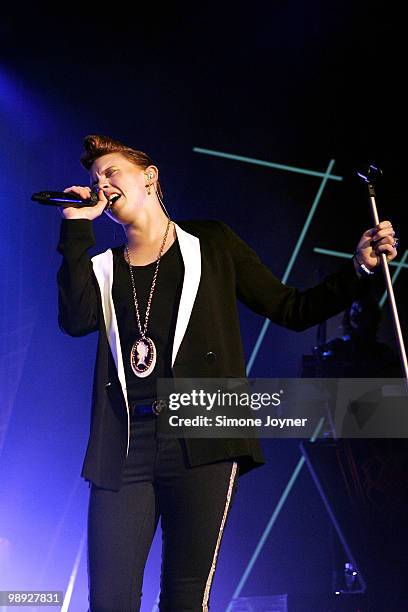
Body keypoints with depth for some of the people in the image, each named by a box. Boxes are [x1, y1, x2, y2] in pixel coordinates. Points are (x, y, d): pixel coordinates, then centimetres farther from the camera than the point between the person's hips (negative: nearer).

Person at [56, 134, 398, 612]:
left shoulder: (211, 245, 14)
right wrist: (77, 227, 0)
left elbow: (292, 310, 13)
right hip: (123, 450, 2)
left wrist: (358, 269, 1)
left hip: (202, 444, -2)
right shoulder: (103, 270, 19)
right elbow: (76, 320, -3)